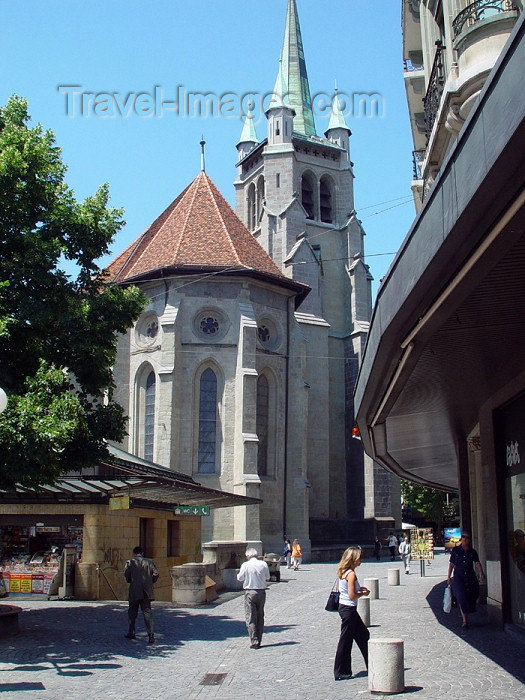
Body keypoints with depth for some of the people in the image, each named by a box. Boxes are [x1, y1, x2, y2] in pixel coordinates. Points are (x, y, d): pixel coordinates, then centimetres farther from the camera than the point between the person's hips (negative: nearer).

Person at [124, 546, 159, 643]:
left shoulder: (130, 562, 0)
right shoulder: (149, 561, 4)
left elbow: (126, 576, -1)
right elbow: (156, 573, -2)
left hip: (134, 592, -1)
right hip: (146, 591, 1)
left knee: (132, 612, 15)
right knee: (147, 612, 0)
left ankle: (131, 633, 21)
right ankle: (151, 634, -11)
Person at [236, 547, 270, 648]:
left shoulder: (245, 565, -8)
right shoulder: (264, 564, -1)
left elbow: (239, 578, -2)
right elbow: (267, 578, 6)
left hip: (250, 592, -3)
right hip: (262, 592, 3)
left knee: (250, 618, 2)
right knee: (260, 617, 14)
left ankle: (254, 641, -5)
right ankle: (259, 641, 16)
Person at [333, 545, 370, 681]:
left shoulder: (343, 572, 7)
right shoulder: (351, 574, -20)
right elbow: (352, 595, -23)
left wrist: (359, 589, 9)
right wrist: (363, 593, -7)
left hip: (344, 607, 10)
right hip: (349, 609, -10)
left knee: (363, 635, 18)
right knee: (346, 640, -1)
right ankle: (341, 672, 8)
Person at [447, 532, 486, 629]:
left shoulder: (473, 552, 7)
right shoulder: (455, 550, 6)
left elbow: (477, 563, -7)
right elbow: (451, 564, 9)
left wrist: (481, 572, -25)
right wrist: (448, 577, 5)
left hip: (470, 577, 2)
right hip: (458, 576, -2)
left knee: (471, 597, 4)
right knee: (462, 597, -15)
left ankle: (465, 617, 26)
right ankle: (465, 620, -13)